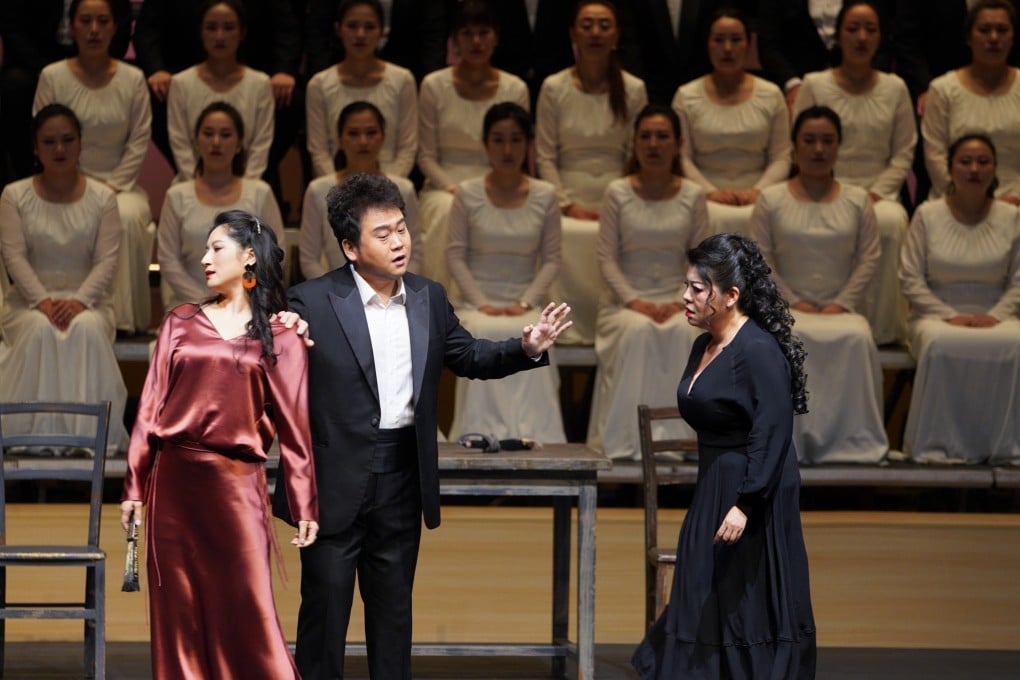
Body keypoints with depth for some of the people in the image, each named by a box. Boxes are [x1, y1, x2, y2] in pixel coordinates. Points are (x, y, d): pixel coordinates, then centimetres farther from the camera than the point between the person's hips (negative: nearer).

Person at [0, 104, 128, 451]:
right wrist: (42, 301, -22)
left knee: (87, 328, -35)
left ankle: (89, 431, -35)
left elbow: (107, 260, -4)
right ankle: (37, 430, -36)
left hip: (86, 300, 0)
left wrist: (79, 300, -22)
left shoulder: (102, 198, 5)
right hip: (30, 301, 0)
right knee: (41, 329, -36)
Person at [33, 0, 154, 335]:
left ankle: (123, 316, -24)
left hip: (119, 184, 1)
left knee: (128, 219, -32)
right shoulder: (52, 77, 0)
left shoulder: (133, 79, 3)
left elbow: (139, 141, 2)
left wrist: (114, 185, -9)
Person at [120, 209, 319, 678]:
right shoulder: (180, 323, 10)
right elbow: (151, 407, 8)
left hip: (237, 485, -3)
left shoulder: (279, 338, 4)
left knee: (248, 619, -6)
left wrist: (305, 508, 0)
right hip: (175, 481, 3)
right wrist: (134, 486, 4)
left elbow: (293, 427, 3)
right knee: (179, 616, 5)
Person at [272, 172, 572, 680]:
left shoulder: (429, 299, 6)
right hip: (335, 481, -5)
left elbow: (467, 357, 18)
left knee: (393, 605, 15)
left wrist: (526, 349, 2)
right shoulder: (311, 302, -10)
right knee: (325, 605, 3)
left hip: (403, 477, 5)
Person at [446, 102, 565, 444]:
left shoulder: (545, 196, 8)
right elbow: (456, 255, 3)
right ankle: (486, 434, -34)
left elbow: (551, 259, 6)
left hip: (526, 302, 1)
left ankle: (531, 434, -32)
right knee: (483, 334, -35)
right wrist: (481, 303, -9)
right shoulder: (467, 194, 5)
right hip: (475, 300, 0)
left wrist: (525, 303, -8)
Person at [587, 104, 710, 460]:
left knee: (683, 333, -34)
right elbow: (607, 258, 1)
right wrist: (634, 301, -14)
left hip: (676, 299, 1)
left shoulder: (692, 196, 7)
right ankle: (625, 441, -33)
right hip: (626, 299, -1)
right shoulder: (617, 193, 4)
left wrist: (680, 301, -11)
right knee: (638, 331, -35)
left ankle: (675, 438, -31)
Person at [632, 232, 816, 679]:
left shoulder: (759, 351, -17)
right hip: (711, 490, 9)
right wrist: (711, 500, 17)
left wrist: (745, 505, -27)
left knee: (747, 607, -3)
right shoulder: (704, 347, 10)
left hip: (753, 492, -9)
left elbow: (772, 434, -23)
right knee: (705, 606, 12)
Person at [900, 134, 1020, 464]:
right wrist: (950, 316, -11)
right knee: (940, 344, -38)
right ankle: (939, 445, -29)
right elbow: (911, 279, 1)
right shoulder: (928, 215, 4)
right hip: (938, 315, -1)